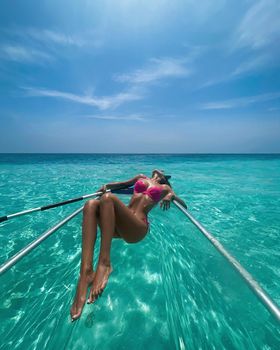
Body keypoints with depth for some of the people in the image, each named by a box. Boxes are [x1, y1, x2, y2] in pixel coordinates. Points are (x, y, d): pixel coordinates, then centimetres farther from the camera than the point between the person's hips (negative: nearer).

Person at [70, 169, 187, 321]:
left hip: (138, 227, -4)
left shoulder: (165, 188, 24)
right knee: (91, 204, -24)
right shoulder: (142, 177, 32)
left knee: (108, 198, -28)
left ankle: (104, 264, -32)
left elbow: (183, 204, 22)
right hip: (119, 226, 4)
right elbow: (123, 184, 40)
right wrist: (107, 185, 18)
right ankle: (86, 272, -36)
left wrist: (171, 196, -2)